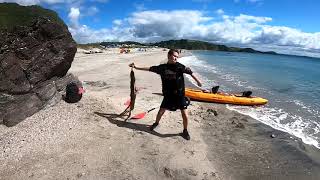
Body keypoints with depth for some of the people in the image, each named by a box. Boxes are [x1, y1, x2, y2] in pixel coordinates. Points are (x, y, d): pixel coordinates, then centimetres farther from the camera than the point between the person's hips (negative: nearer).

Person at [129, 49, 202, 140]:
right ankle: (156, 123, 43)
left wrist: (197, 81, -2)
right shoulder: (162, 67, 1)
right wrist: (136, 67, 8)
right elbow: (150, 68, 6)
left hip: (180, 94, -1)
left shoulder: (179, 66, -5)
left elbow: (189, 72, -2)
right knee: (161, 111, 11)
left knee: (184, 113, -2)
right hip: (168, 95, 2)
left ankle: (185, 131, 22)